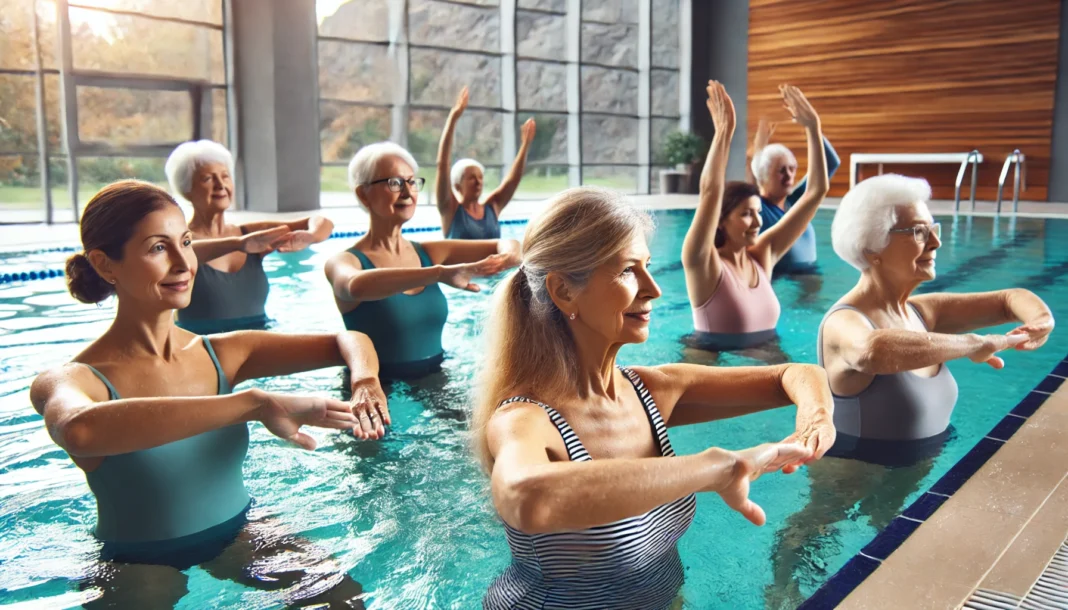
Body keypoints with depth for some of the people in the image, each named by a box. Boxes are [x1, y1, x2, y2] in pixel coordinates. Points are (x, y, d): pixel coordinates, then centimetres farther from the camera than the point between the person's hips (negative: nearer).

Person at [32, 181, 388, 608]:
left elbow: (349, 341, -4)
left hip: (237, 535, 2)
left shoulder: (221, 354, -4)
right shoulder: (72, 380, -18)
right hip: (139, 564, -2)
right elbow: (80, 431, -43)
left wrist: (364, 377, -29)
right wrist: (255, 404, -49)